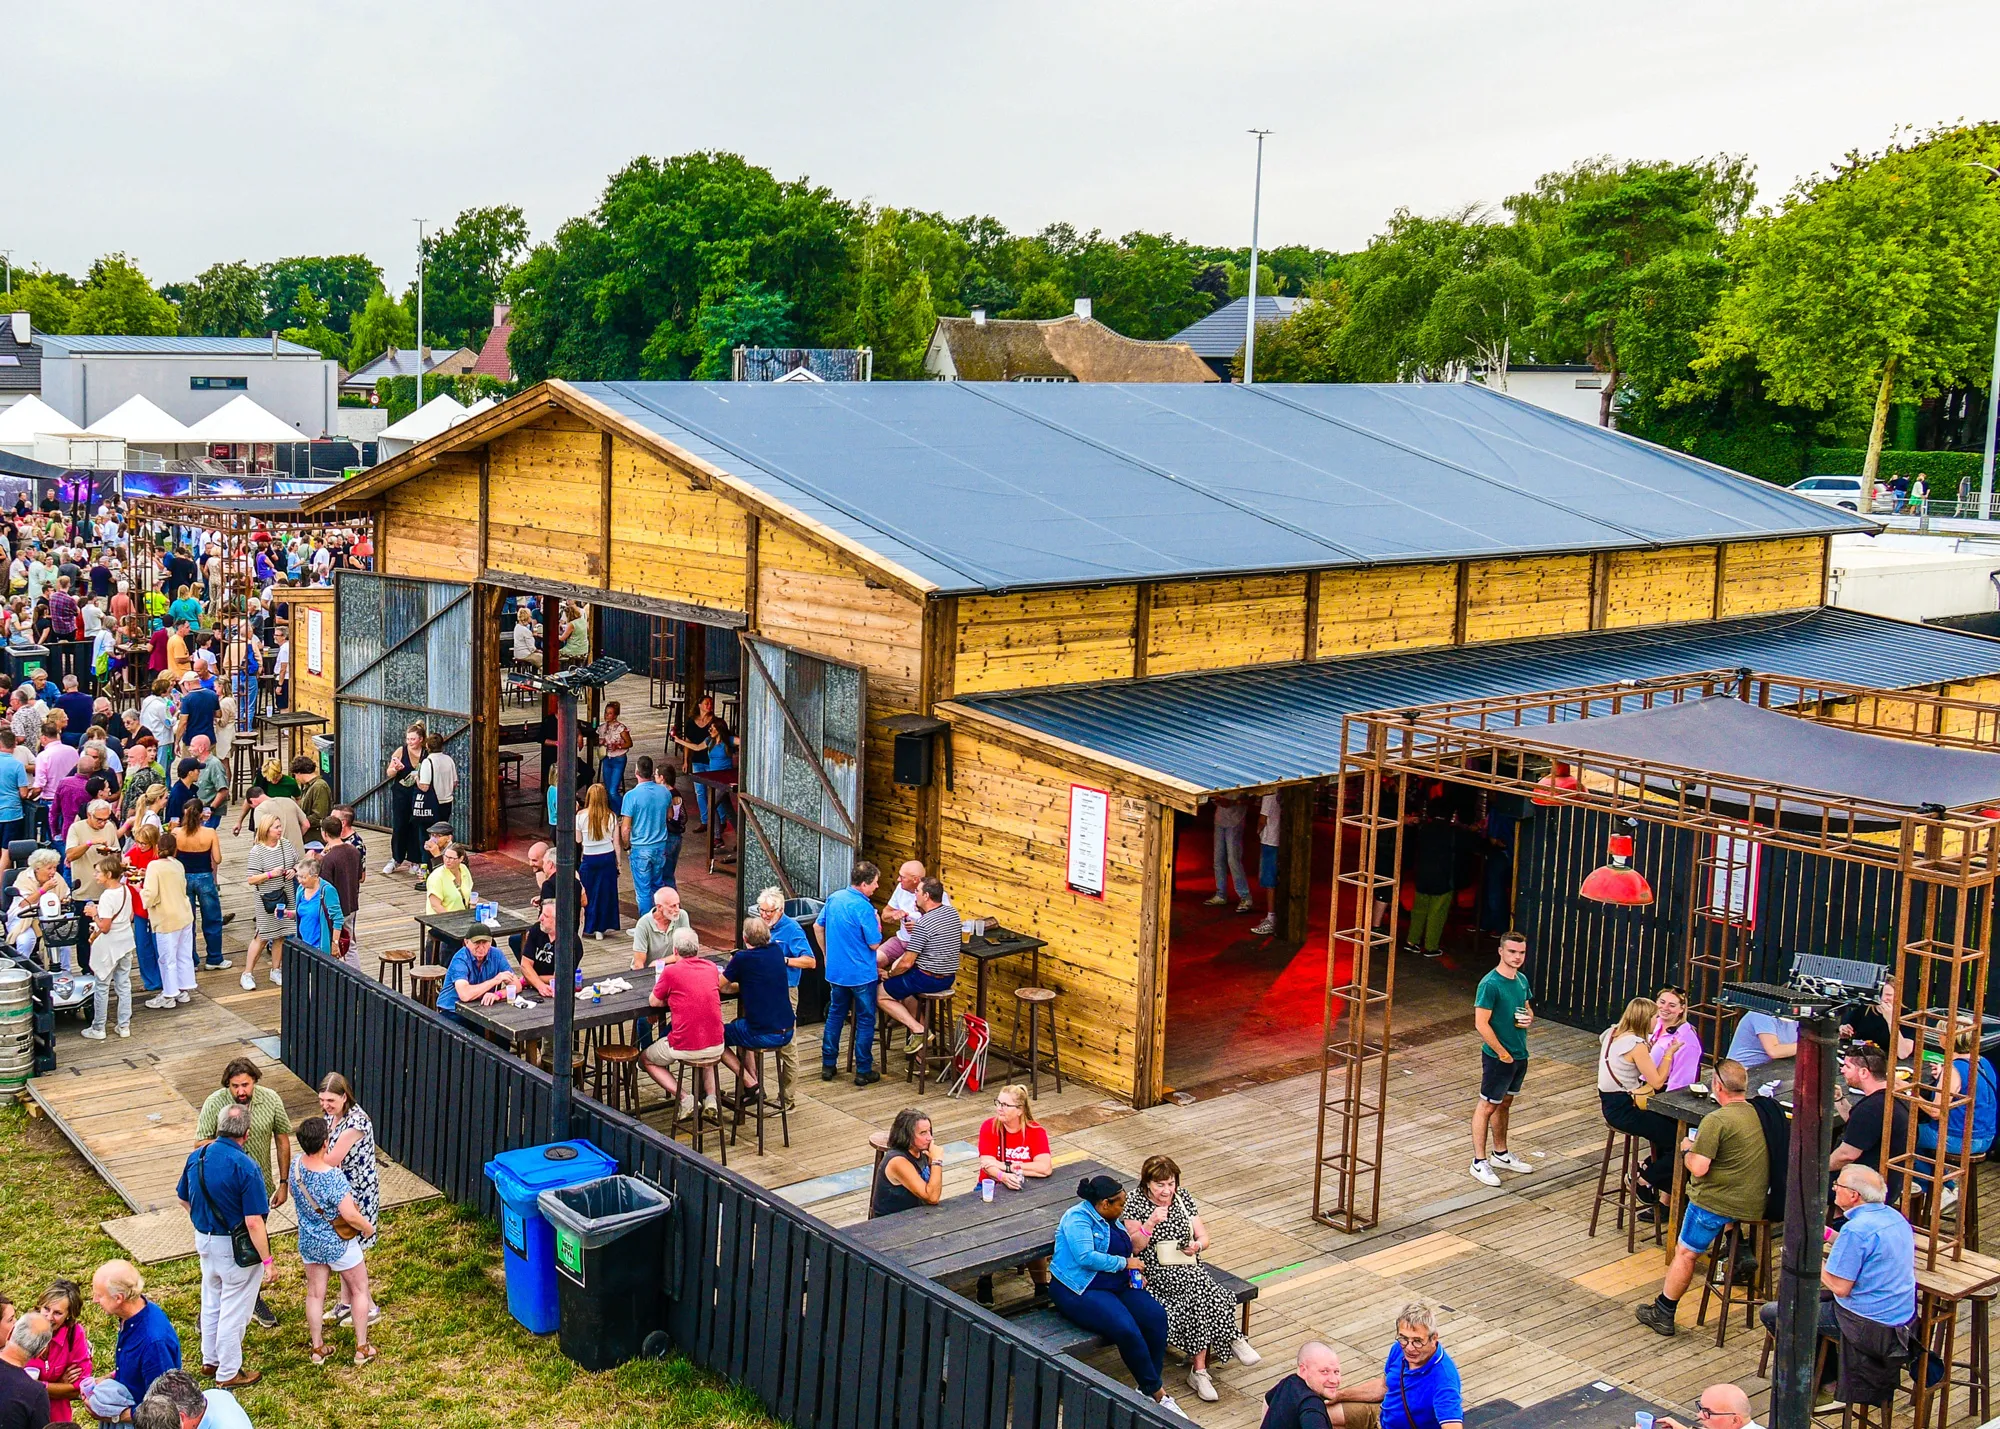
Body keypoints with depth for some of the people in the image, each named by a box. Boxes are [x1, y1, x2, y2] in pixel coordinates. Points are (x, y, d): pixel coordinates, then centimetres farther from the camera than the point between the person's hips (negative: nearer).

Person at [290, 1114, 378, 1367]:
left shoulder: (296, 1166, -15)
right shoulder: (334, 1177, -33)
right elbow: (350, 1215, -27)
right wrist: (368, 1227, -12)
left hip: (309, 1242, 5)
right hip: (339, 1244, -5)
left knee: (315, 1294, 19)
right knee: (359, 1291, 15)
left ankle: (317, 1348, 31)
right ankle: (362, 1348, 22)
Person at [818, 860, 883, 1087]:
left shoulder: (833, 899, 0)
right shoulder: (864, 907, -22)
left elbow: (819, 927, 12)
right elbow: (874, 943, -17)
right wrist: (877, 924, 0)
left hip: (835, 972, 6)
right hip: (861, 974, -6)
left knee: (835, 1015, 19)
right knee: (865, 1021, 7)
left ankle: (828, 1066, 23)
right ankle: (863, 1071, 11)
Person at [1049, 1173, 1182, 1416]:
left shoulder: (1114, 1219, 16)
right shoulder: (1078, 1218, -11)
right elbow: (1086, 1257, -24)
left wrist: (1132, 1273, 4)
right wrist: (1125, 1263, -15)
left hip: (1116, 1285, 8)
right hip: (1080, 1291, -8)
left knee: (1156, 1316, -18)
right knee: (1126, 1329, -29)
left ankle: (1148, 1389, -12)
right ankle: (1157, 1393, -13)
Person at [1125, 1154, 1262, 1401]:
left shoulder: (1183, 1198, 11)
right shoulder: (1135, 1205, -1)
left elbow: (1204, 1237, 13)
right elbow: (1134, 1247, -8)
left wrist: (1197, 1246, -10)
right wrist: (1150, 1224, -23)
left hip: (1189, 1267, 4)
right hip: (1157, 1273, -4)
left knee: (1197, 1300, -29)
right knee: (1200, 1291, -32)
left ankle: (1199, 1369, -23)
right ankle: (1233, 1340, -19)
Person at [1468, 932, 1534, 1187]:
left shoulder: (1522, 980, 4)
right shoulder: (1490, 984, -21)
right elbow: (1481, 1023, -22)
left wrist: (1528, 1019, -4)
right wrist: (1502, 1053, -18)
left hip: (1520, 1054, 8)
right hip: (1497, 1056, -8)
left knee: (1504, 1104, 20)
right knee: (1488, 1106, 1)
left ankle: (1501, 1154, 33)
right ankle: (1479, 1162, 7)